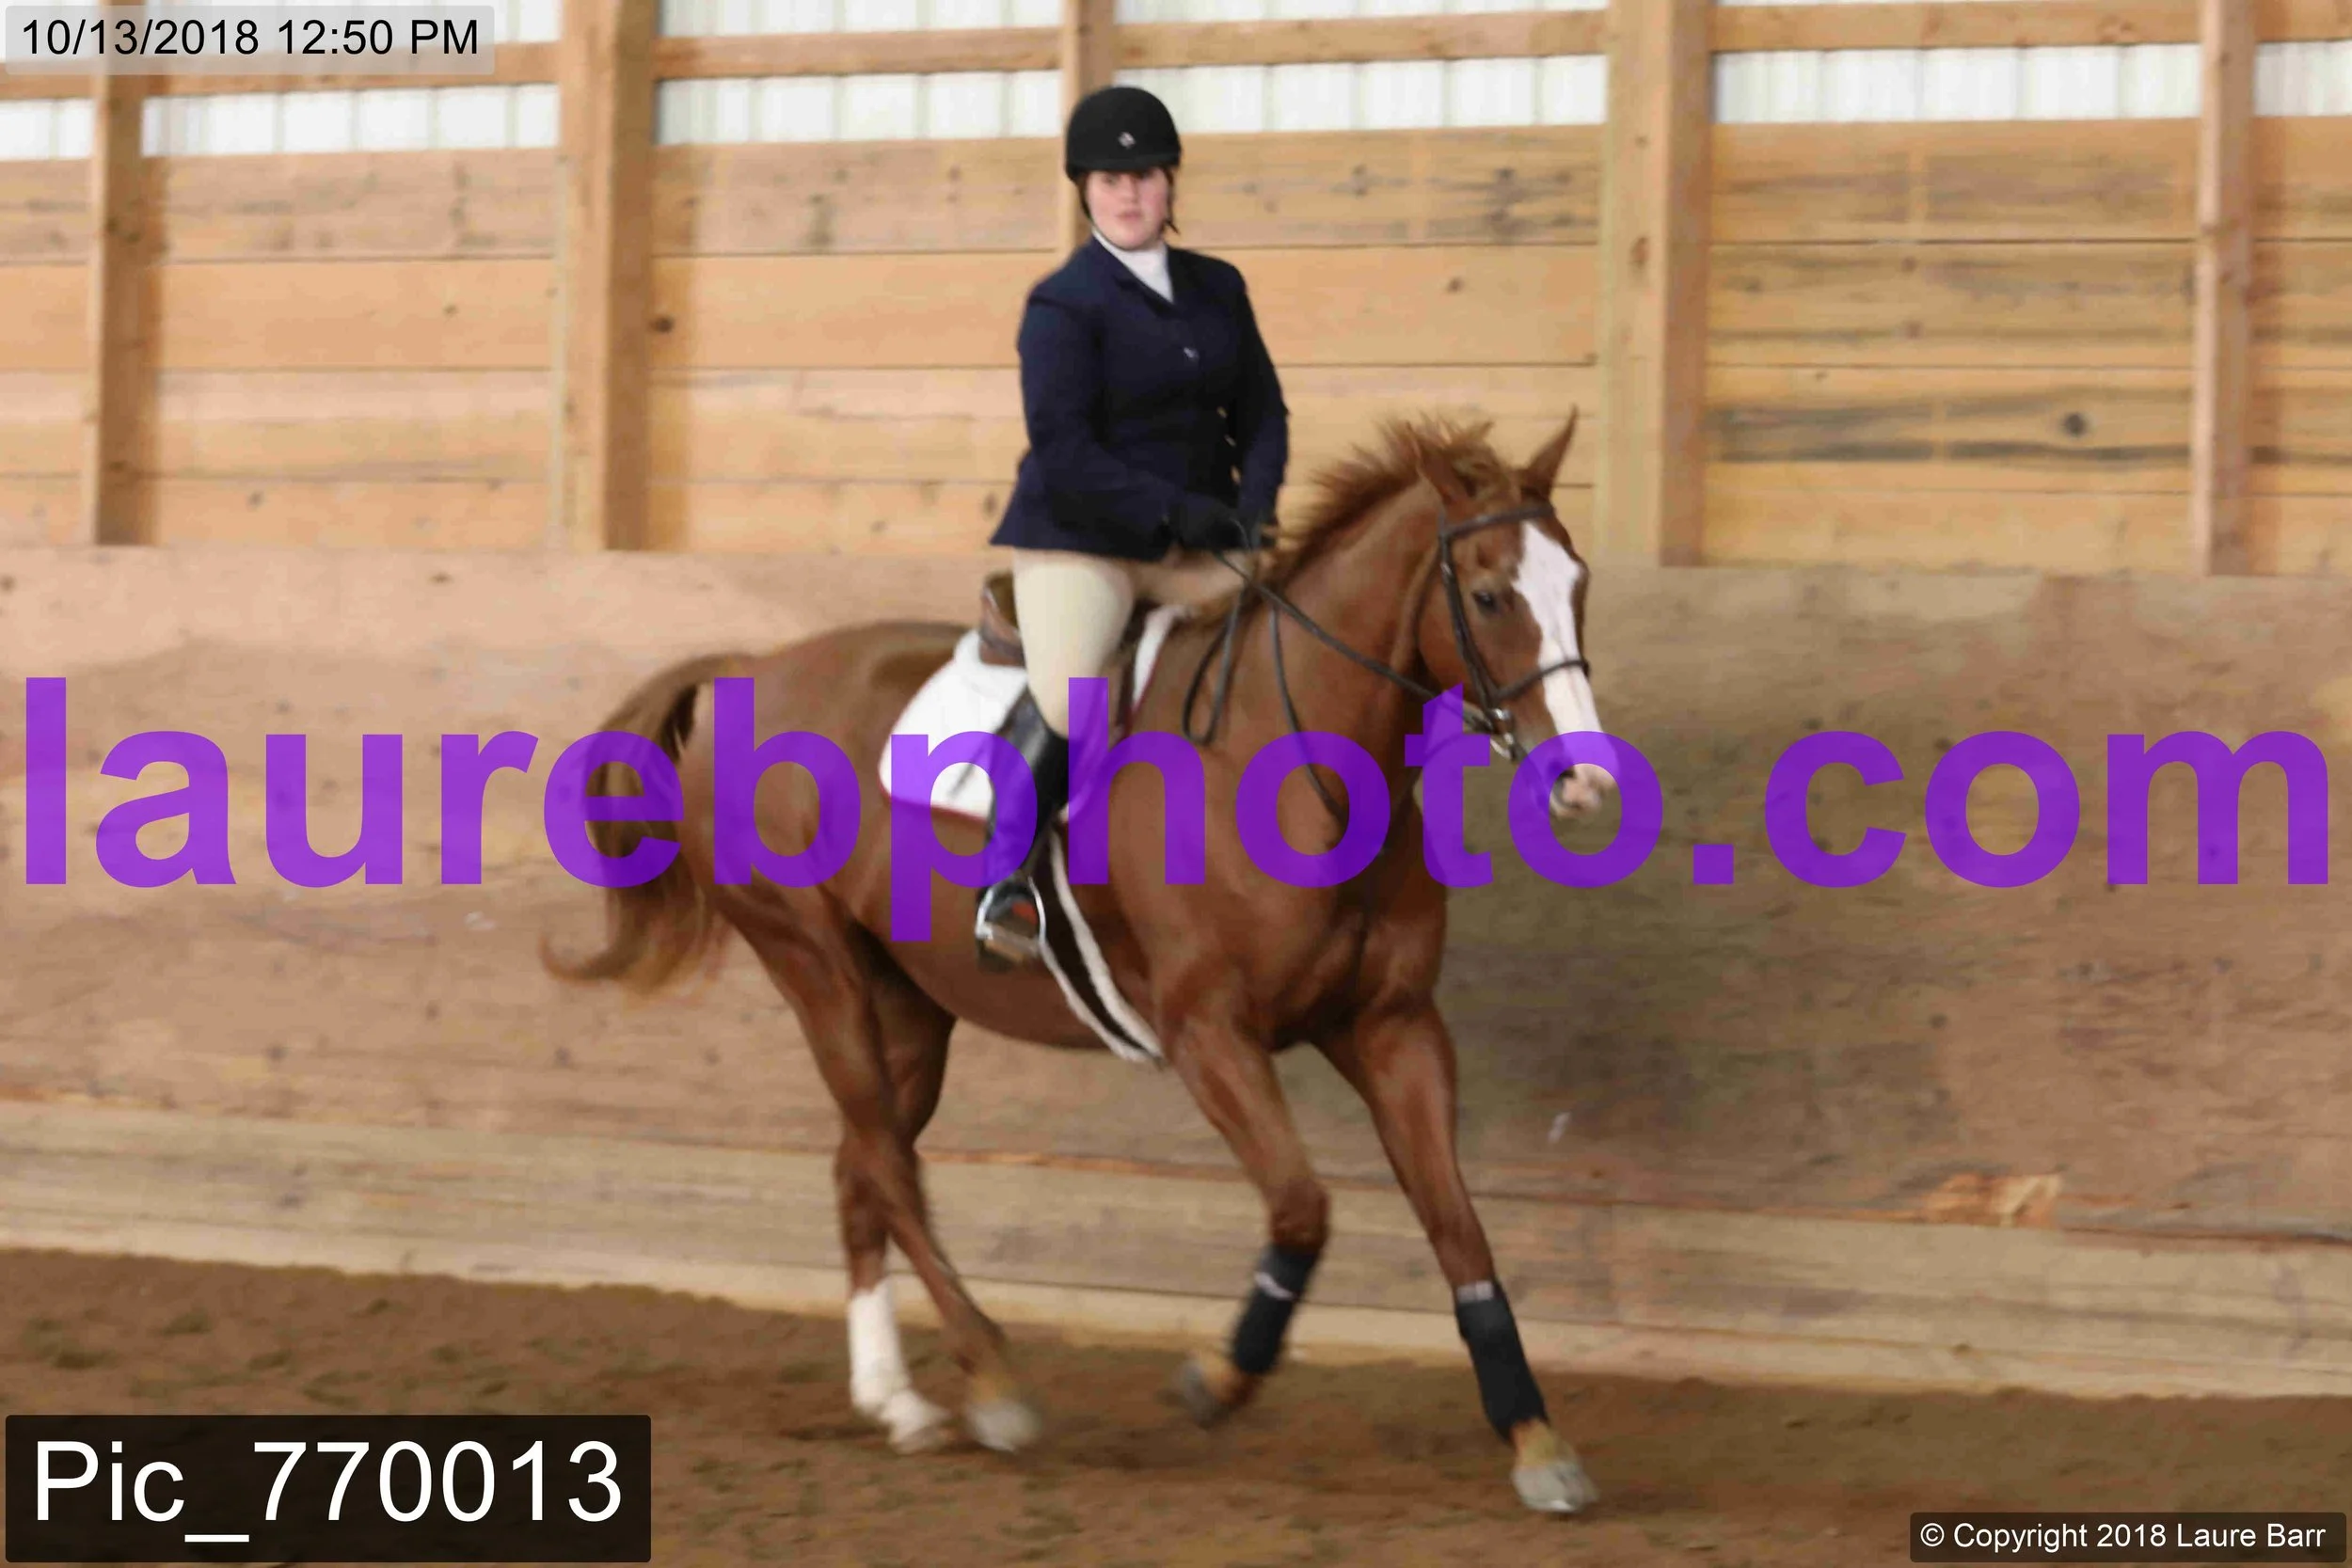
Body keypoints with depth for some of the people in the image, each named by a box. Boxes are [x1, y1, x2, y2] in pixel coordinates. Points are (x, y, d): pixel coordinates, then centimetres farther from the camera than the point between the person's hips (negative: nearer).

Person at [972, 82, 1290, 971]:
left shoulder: (1218, 289, 11)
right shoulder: (1063, 306, -7)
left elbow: (1261, 414, 14)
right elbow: (1065, 455, -15)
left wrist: (1254, 504, -6)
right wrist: (1177, 510, -22)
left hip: (1196, 548, 6)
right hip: (1077, 541, -6)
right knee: (1067, 700, -28)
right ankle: (1009, 876, -8)